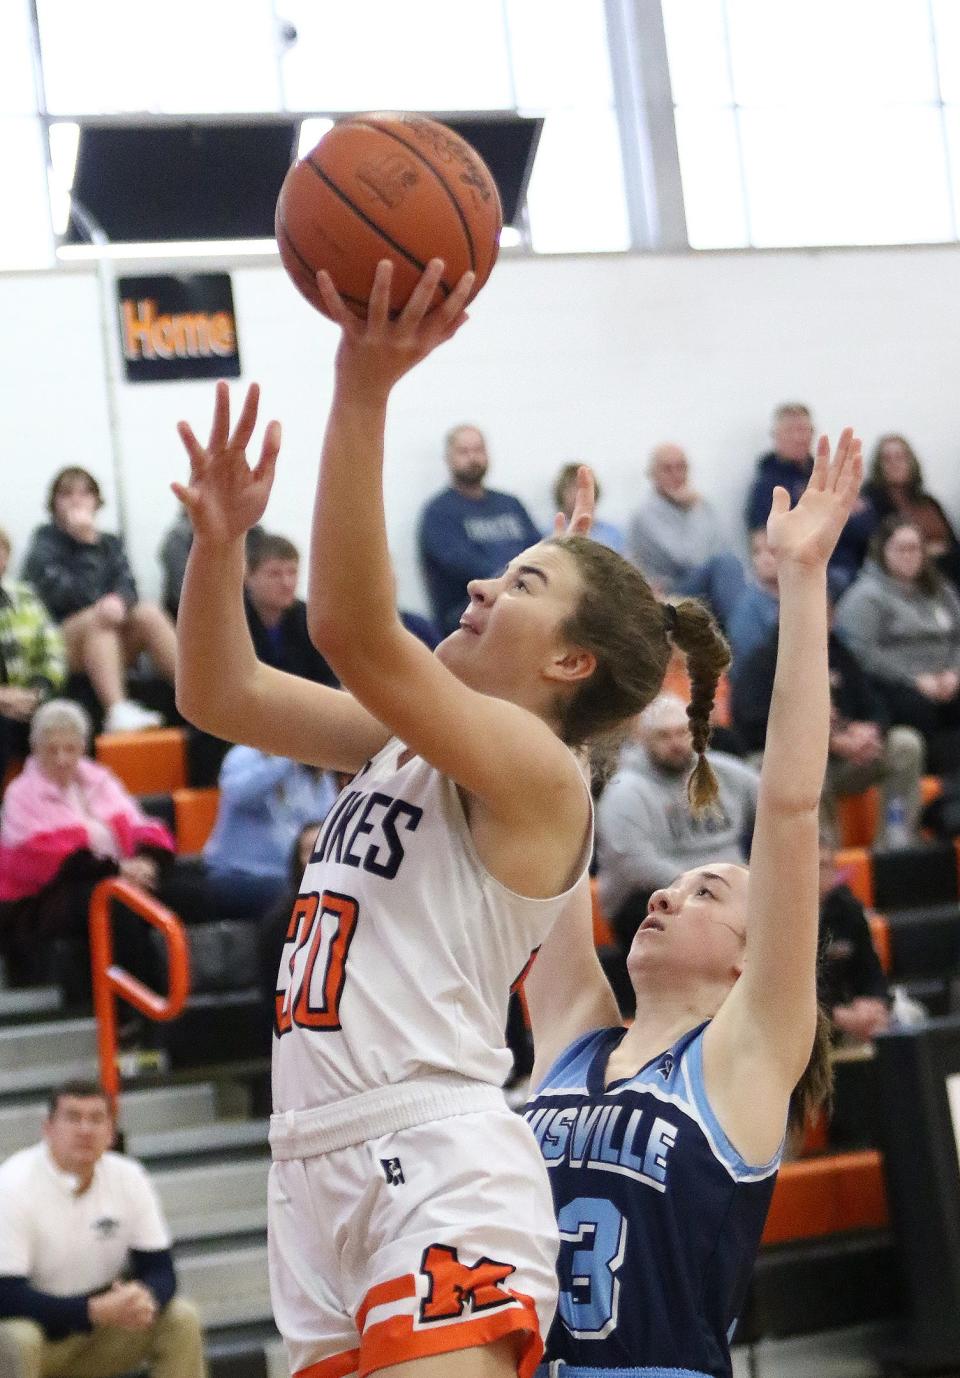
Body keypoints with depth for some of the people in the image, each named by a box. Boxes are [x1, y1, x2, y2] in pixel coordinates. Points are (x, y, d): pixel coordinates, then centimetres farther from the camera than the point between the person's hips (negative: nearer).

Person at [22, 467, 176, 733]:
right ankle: (117, 711, -54)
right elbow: (59, 593, -12)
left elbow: (127, 587, 1)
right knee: (99, 618, -34)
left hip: (114, 644, 4)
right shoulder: (44, 543, 4)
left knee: (148, 613, -24)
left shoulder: (110, 544, 18)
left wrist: (119, 601, -24)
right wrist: (86, 541, -13)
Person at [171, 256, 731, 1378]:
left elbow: (351, 626, -22)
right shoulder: (404, 739, 18)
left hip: (439, 1169, -8)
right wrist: (218, 542, 5)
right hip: (320, 1171, 8)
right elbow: (222, 695, 20)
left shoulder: (537, 768, -7)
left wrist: (362, 393, -26)